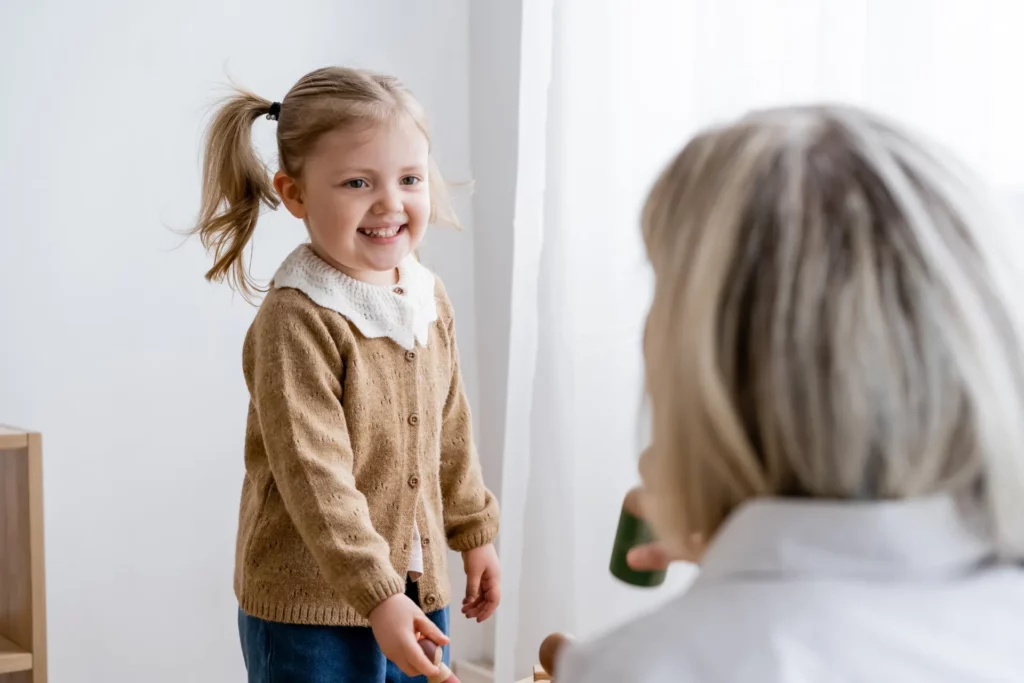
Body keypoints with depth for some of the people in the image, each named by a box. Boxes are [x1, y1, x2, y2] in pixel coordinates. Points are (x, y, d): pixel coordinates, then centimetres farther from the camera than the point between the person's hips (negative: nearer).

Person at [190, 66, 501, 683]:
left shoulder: (431, 298, 4)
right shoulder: (297, 322, -20)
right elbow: (315, 477, -23)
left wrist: (475, 532, 21)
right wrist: (376, 594, -24)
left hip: (418, 589, 7)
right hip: (310, 610, -7)